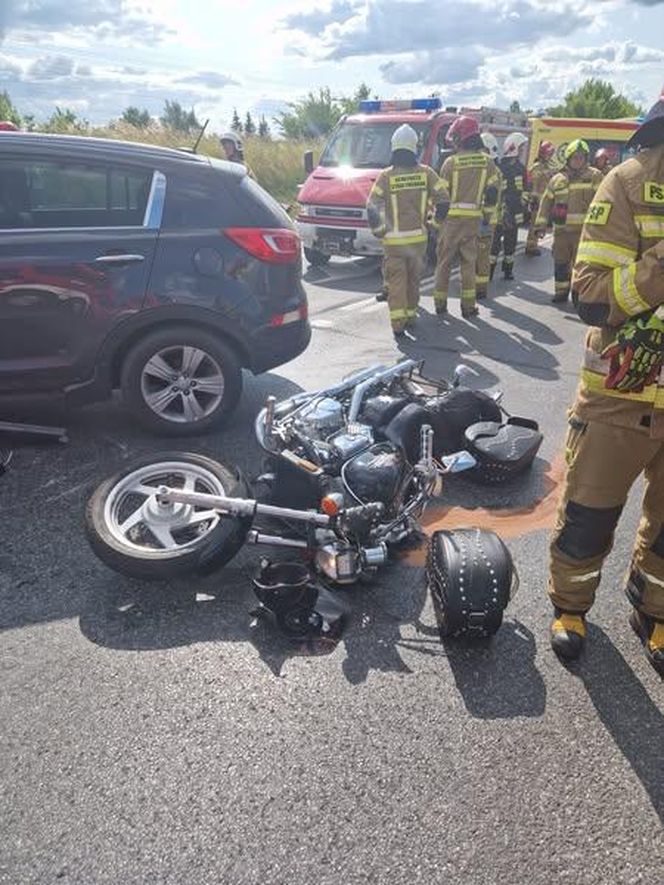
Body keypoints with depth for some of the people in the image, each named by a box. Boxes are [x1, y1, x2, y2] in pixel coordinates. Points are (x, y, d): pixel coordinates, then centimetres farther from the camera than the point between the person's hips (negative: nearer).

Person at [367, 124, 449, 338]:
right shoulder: (425, 173, -1)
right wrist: (437, 219, 17)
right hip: (418, 237, 2)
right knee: (413, 279, 17)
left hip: (394, 240, -2)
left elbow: (372, 207, -9)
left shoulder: (386, 176, -6)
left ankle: (398, 324, -10)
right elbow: (443, 199, 1)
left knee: (396, 282, 0)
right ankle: (410, 316, 28)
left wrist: (379, 231, 3)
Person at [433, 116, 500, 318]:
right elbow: (493, 194, 4)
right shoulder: (487, 162, 3)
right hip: (474, 218, 2)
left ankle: (440, 303, 13)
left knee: (444, 262, 9)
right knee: (469, 263, 9)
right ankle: (468, 306, 8)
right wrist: (486, 211, 18)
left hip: (452, 218, -2)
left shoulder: (451, 162, -6)